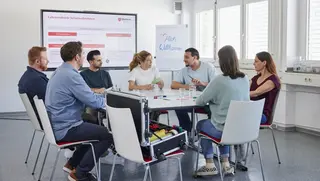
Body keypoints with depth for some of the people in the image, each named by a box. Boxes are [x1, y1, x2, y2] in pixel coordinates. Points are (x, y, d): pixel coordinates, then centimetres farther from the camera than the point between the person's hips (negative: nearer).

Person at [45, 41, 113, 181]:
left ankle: (72, 164, 28)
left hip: (57, 125, 10)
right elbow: (93, 101, -20)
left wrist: (102, 96, 11)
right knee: (109, 134, -5)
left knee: (95, 126, 26)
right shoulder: (71, 75, -23)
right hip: (65, 128, -10)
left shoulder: (60, 71, 9)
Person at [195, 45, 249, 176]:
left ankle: (210, 165, 23)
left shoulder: (219, 80, -18)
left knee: (201, 125, 24)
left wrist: (211, 99, 14)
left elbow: (200, 101, -8)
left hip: (224, 128, -6)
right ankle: (226, 164, 30)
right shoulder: (245, 79, 0)